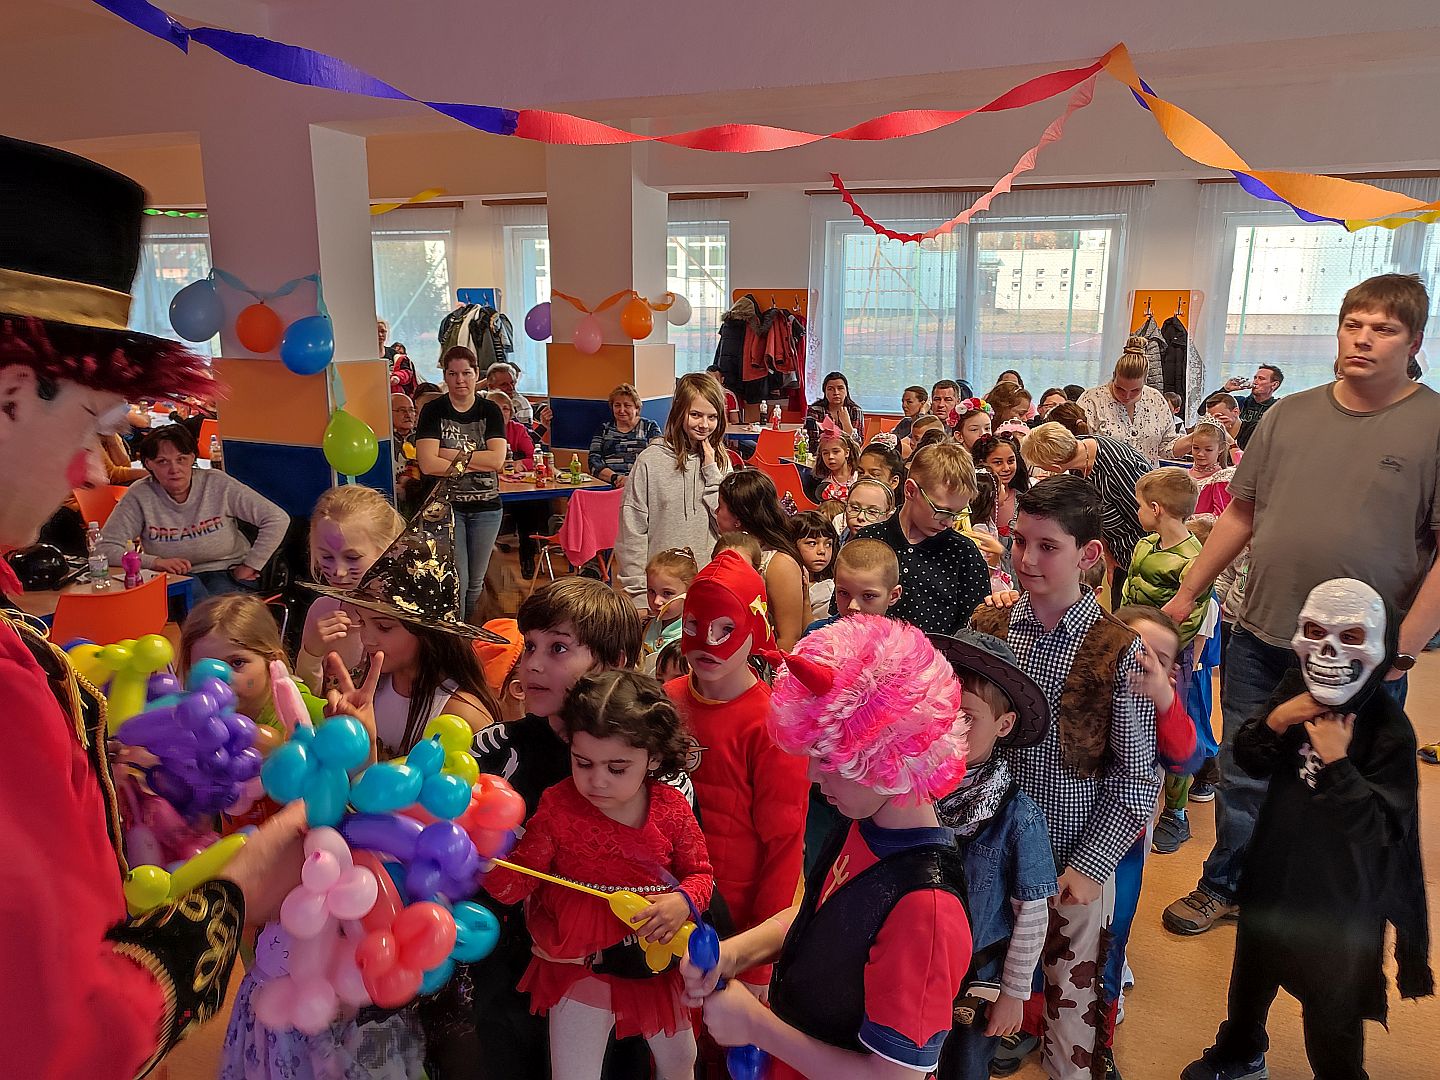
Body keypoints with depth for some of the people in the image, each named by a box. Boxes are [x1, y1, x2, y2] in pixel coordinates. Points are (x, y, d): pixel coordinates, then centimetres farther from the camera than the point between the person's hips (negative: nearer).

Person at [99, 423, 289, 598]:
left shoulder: (218, 485, -6)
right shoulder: (140, 496, -5)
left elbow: (278, 519, -7)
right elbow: (105, 548, -7)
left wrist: (250, 566, -9)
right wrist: (155, 562, -21)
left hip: (228, 575, -1)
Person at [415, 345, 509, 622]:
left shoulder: (490, 411, 2)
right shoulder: (433, 411, -3)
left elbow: (497, 459, -11)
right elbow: (428, 464, -16)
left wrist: (454, 455, -15)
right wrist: (478, 462, -14)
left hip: (486, 506, 3)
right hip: (445, 505, -2)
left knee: (476, 581, 13)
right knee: (456, 579, -5)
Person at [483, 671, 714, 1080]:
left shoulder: (673, 809, -14)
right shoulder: (558, 807, -16)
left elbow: (700, 873, -2)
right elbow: (518, 882, -12)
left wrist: (684, 901, -23)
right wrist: (488, 864, -33)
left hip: (656, 964, 2)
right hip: (580, 966, -2)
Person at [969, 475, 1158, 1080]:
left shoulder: (1118, 651, -13)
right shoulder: (986, 628, -4)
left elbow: (1137, 776, -9)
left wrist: (1090, 866, -11)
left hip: (1076, 860, -2)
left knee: (1074, 993, 14)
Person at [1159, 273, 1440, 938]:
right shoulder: (1289, 415, 4)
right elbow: (1241, 512, 9)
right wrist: (1187, 593, 9)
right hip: (1260, 642, 3)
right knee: (1243, 780, 17)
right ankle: (1225, 887, 37)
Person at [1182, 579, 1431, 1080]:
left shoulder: (1389, 728, -24)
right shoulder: (1295, 690, -10)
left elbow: (1382, 828, -25)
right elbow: (1247, 760, -3)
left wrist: (1337, 762, -34)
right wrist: (1273, 723, -21)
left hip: (1338, 893, -5)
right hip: (1275, 867, 6)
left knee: (1330, 1004, 13)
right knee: (1253, 968, 27)